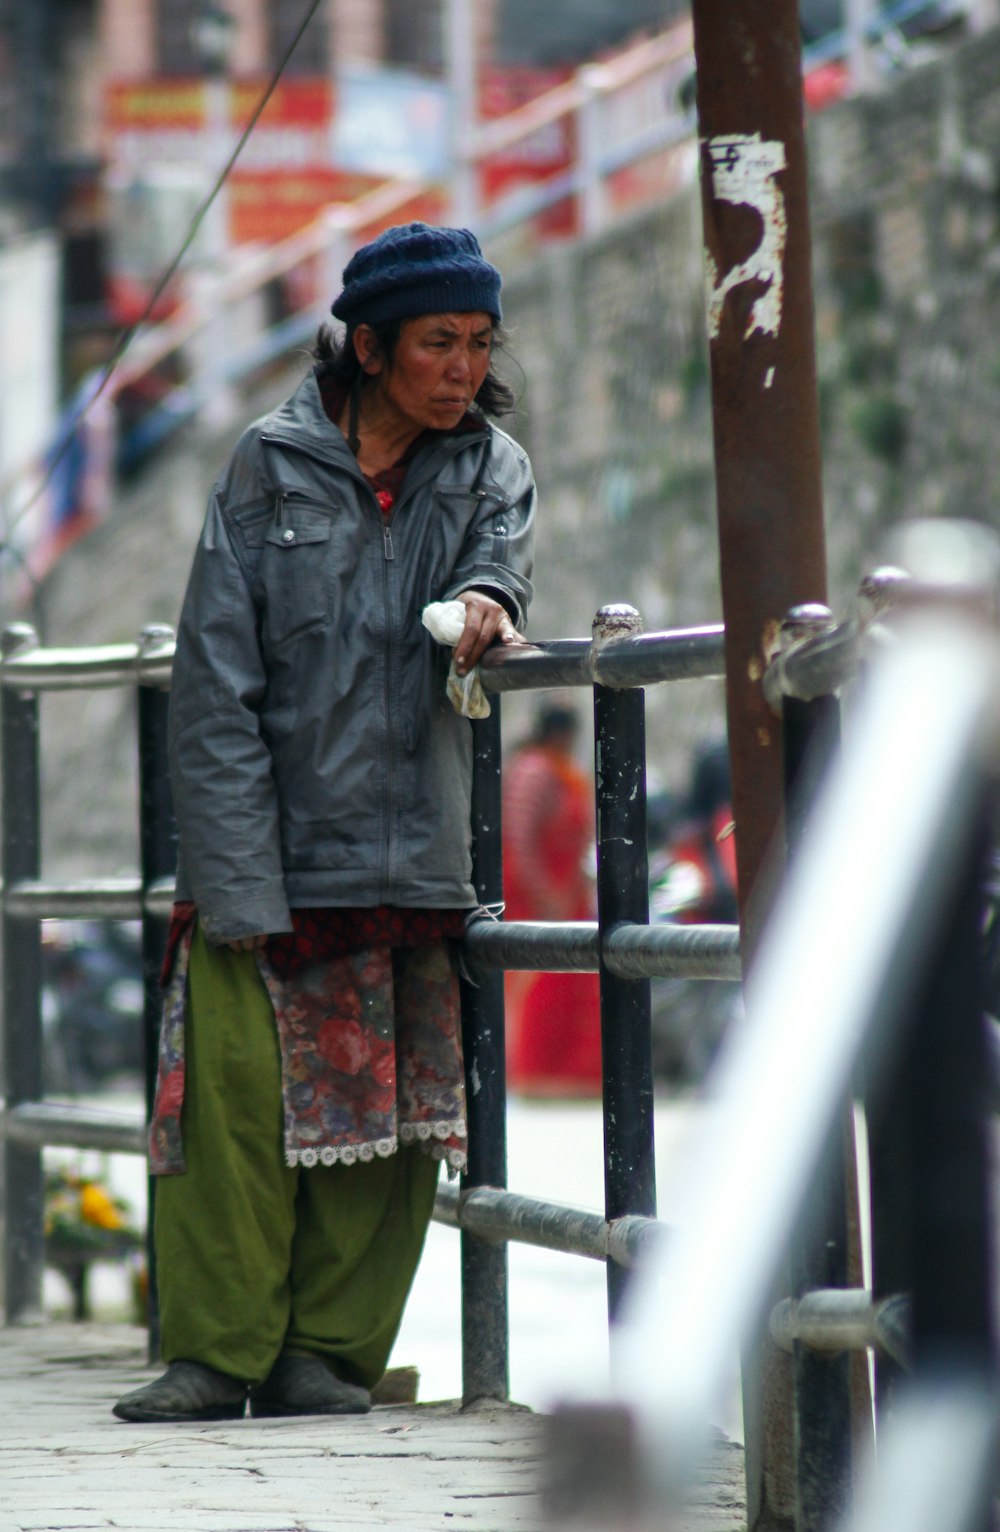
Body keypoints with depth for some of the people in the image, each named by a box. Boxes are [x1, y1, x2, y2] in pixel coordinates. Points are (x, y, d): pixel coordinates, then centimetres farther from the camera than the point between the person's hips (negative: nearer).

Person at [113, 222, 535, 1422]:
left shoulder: (491, 469, 8)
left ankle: (327, 1349, 14)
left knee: (387, 1103, 2)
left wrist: (485, 599, -39)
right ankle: (216, 1351, 3)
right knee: (230, 1092, -8)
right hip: (263, 849, -2)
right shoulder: (273, 465, 0)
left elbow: (497, 555, -13)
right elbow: (216, 684, -3)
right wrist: (237, 877, -11)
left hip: (409, 855, 2)